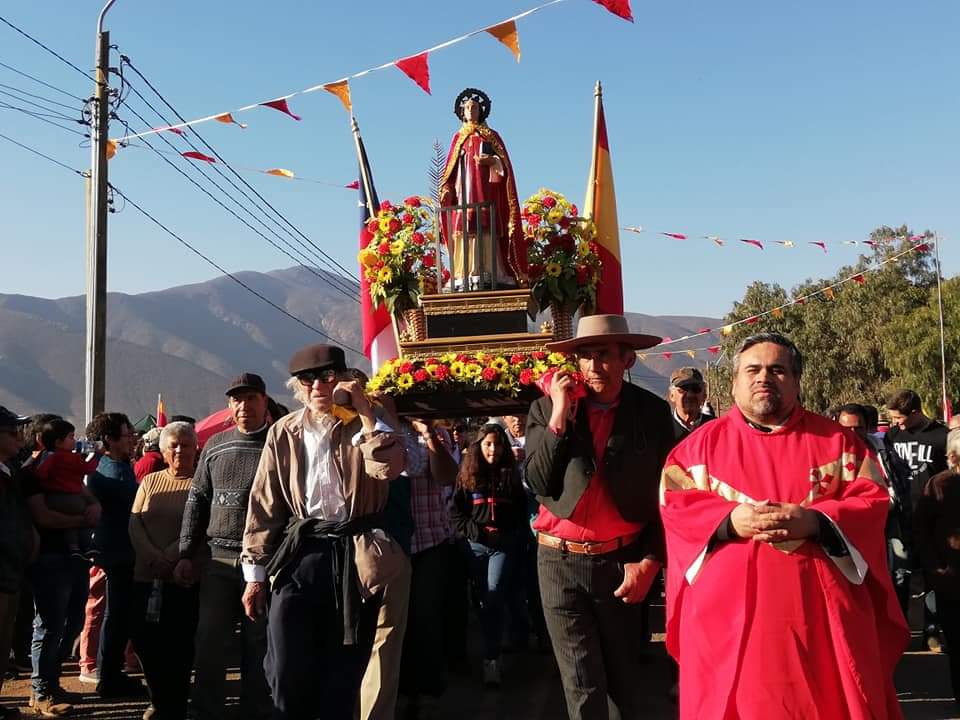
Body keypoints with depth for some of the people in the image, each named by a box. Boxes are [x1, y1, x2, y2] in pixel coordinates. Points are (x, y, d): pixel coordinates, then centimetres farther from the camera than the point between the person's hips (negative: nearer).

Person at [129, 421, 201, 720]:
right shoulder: (150, 481, 13)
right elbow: (135, 523, 4)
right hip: (146, 575, 4)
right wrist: (153, 558, -11)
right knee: (144, 639, 7)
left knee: (179, 643, 1)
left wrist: (171, 556, -20)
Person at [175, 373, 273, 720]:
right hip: (219, 559, 3)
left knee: (258, 644, 5)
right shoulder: (215, 445, 9)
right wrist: (186, 555, 8)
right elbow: (197, 501, 12)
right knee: (209, 641, 5)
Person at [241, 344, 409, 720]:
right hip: (298, 555, 1)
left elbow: (388, 468, -18)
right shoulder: (283, 433, 5)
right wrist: (254, 573, 5)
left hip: (353, 556, -1)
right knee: (287, 674, -2)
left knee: (345, 671, 7)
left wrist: (366, 413, -16)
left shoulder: (363, 426, 3)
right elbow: (264, 505, 6)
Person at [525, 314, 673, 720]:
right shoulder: (546, 409, -1)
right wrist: (559, 416, -15)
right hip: (560, 561, 0)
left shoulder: (652, 412, -2)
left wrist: (650, 561, -5)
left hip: (621, 561, 0)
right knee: (582, 685, 6)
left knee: (624, 676, 15)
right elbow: (538, 484, -9)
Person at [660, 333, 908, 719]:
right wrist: (730, 520, -18)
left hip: (818, 608, 1)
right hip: (728, 609, 0)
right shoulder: (703, 443, 7)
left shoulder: (835, 439, 9)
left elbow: (872, 499, 1)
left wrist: (815, 521, -17)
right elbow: (674, 505, 0)